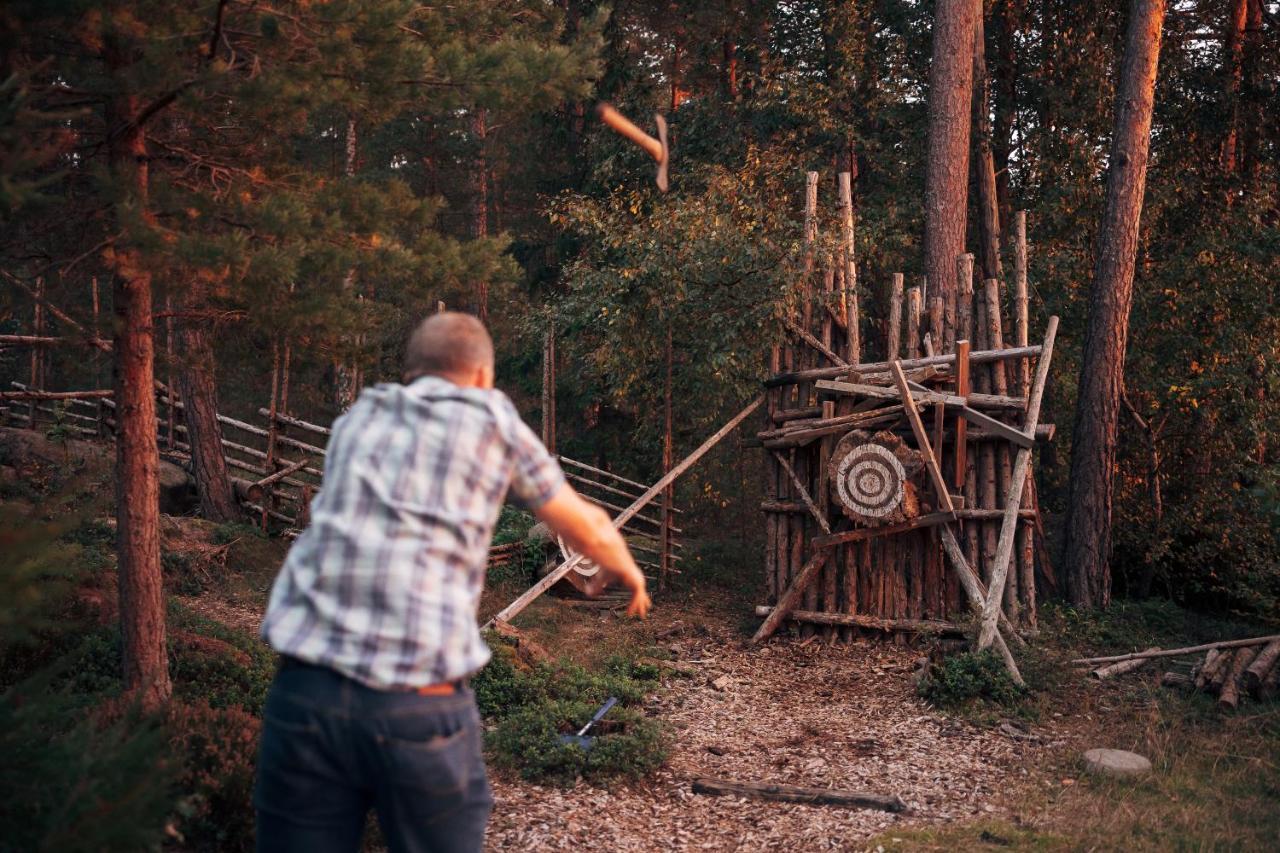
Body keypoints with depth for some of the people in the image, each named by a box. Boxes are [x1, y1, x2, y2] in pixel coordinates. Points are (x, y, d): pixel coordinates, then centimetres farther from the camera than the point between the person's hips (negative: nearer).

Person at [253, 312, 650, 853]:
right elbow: (588, 530, 21)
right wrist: (630, 574, 42)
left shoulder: (357, 419, 20)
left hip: (304, 690, 4)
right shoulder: (491, 419, 9)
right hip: (420, 704, -3)